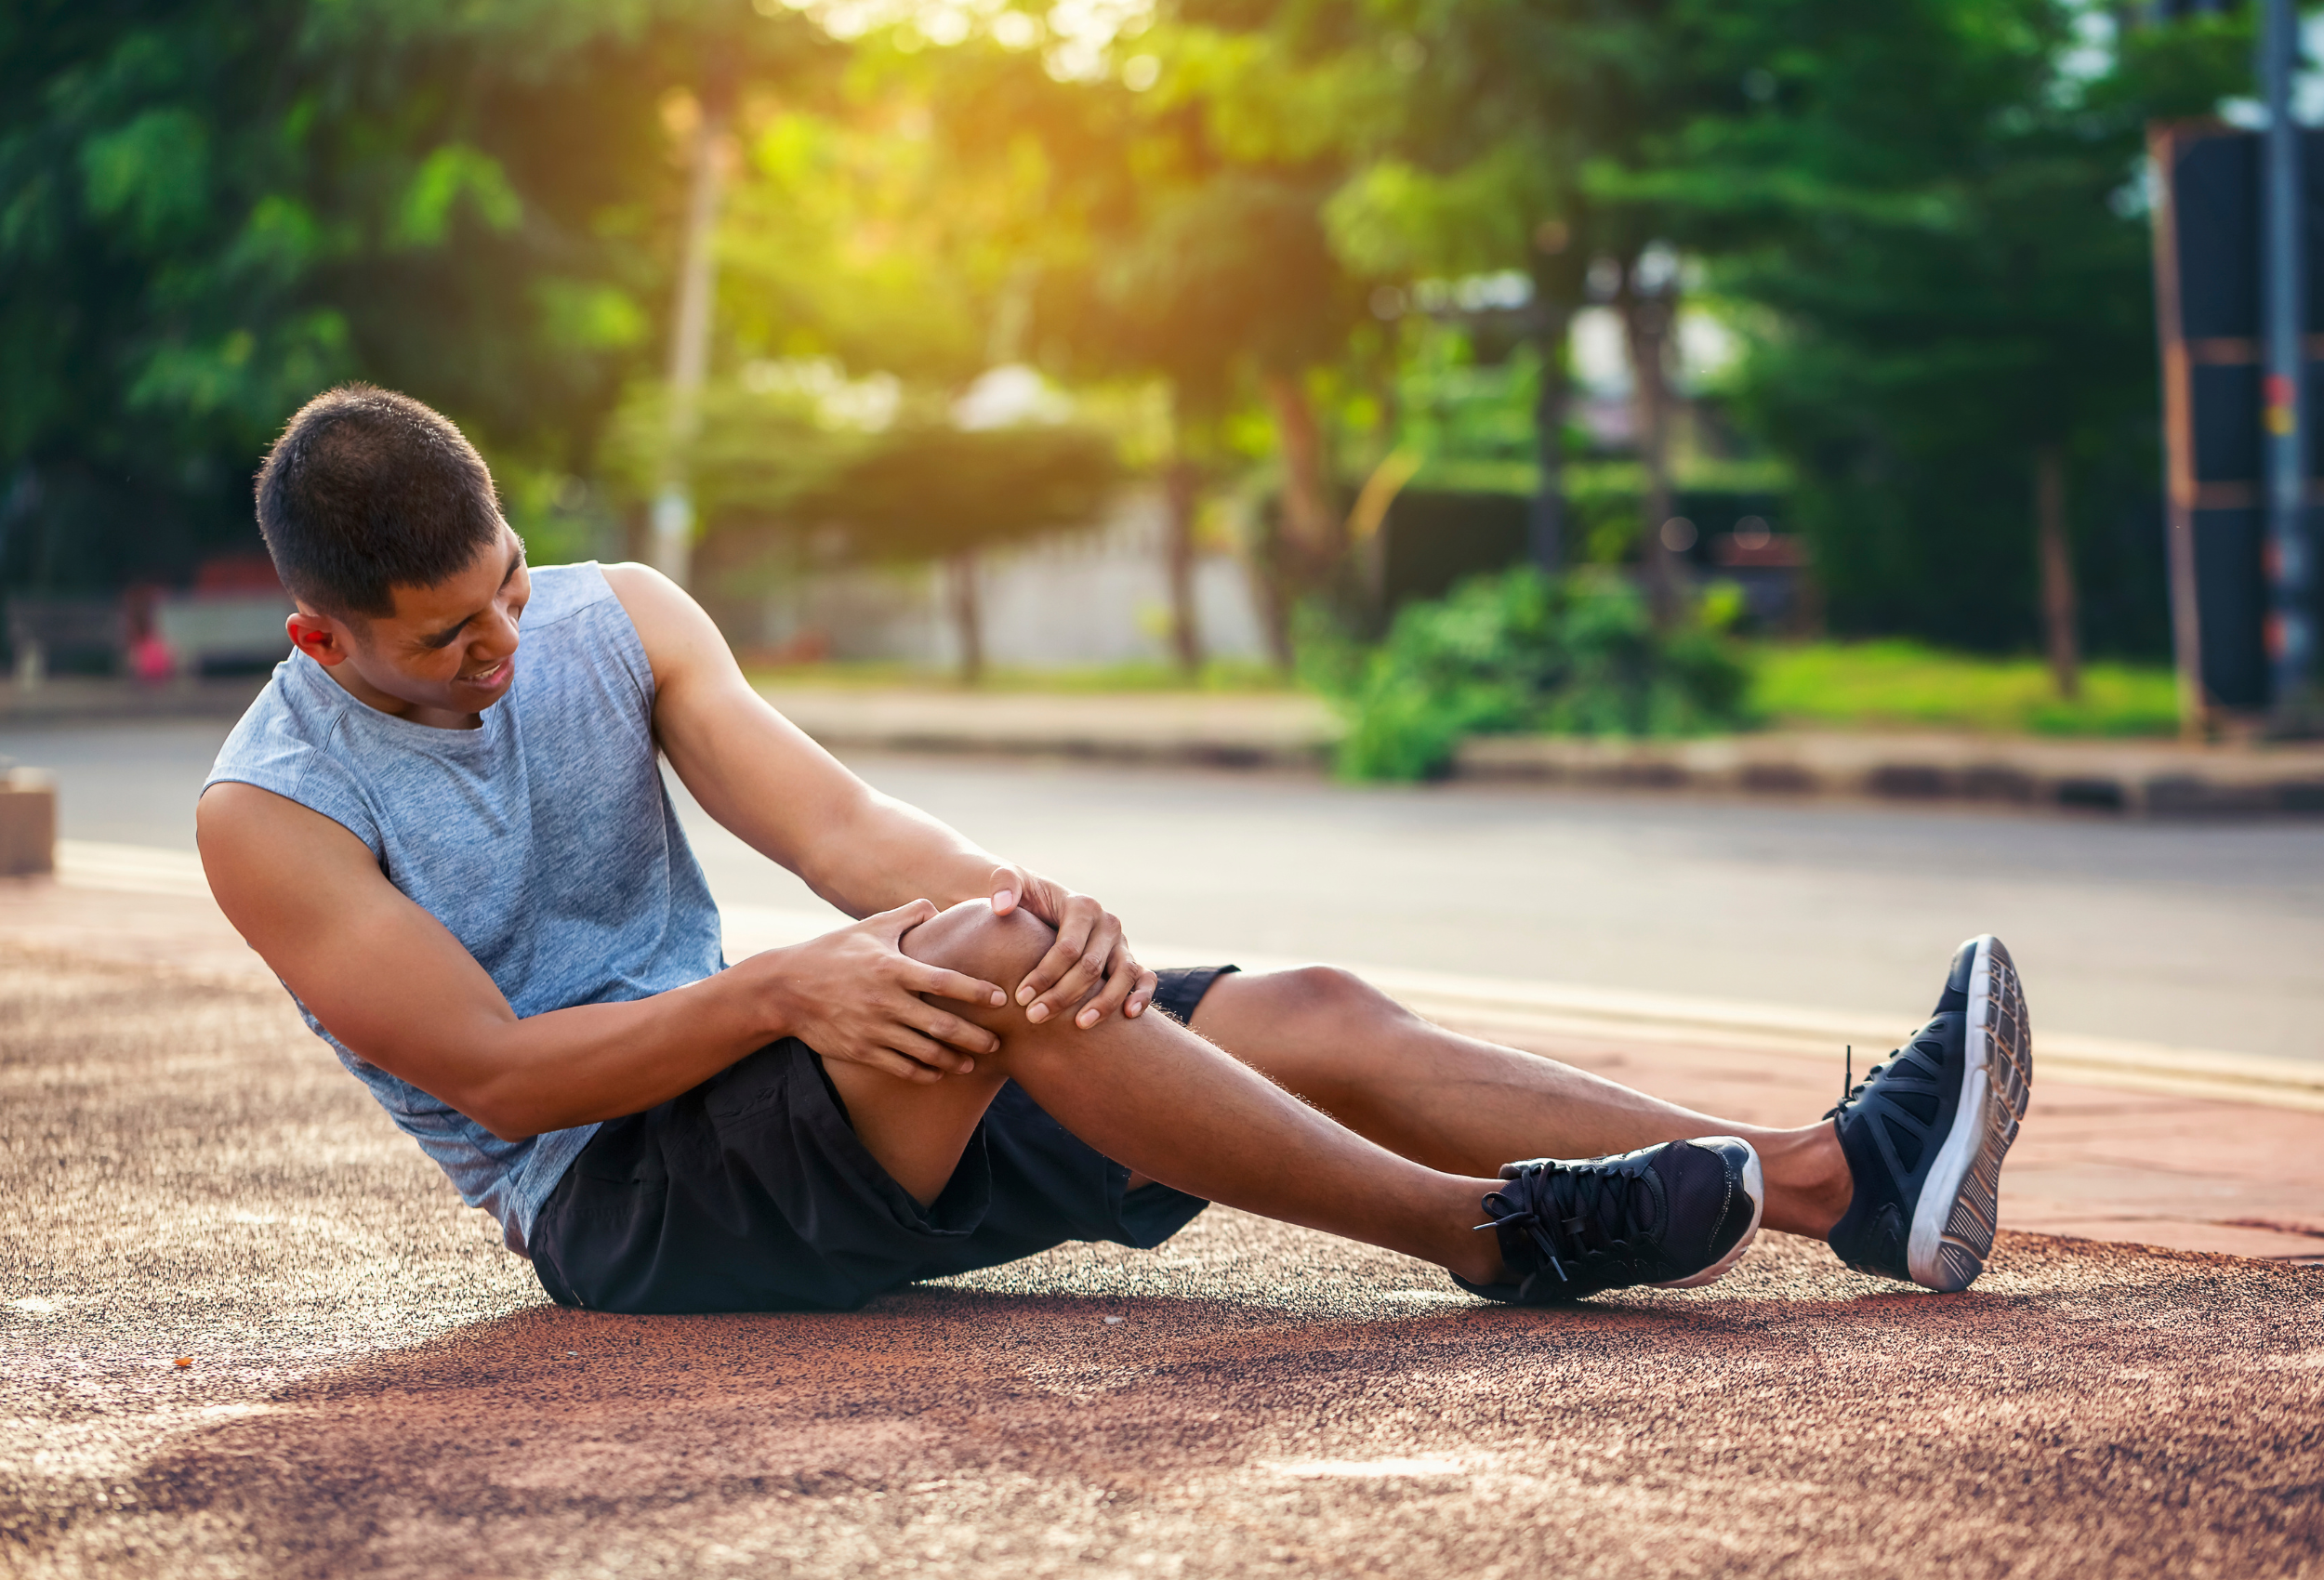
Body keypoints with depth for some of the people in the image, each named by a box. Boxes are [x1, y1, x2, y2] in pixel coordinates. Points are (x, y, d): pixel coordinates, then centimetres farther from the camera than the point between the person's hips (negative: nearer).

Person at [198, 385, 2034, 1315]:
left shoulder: (614, 620, 5)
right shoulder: (273, 814, -10)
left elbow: (832, 822, -6)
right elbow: (492, 1071, -16)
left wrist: (1017, 893, -28)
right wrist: (778, 991, -29)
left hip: (746, 1063, 6)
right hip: (619, 1203, -6)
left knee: (1314, 1016, -11)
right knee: (983, 971, -34)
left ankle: (1847, 1177, -15)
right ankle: (1498, 1235, -29)